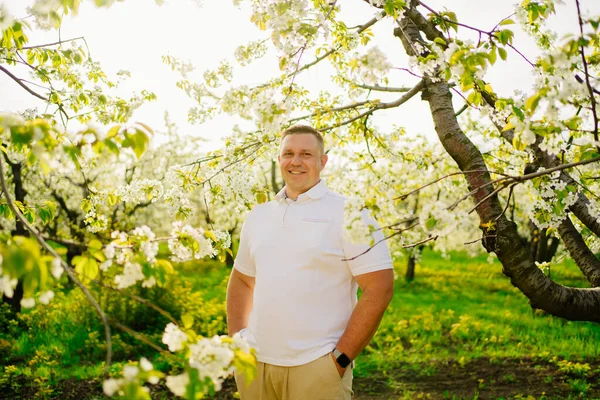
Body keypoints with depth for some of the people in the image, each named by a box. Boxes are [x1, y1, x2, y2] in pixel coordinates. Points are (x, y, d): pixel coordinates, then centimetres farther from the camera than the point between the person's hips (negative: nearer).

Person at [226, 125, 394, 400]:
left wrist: (341, 359, -13)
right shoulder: (258, 215, 10)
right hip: (254, 362, 5)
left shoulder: (347, 213, -6)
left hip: (315, 368, -5)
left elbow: (379, 289, -11)